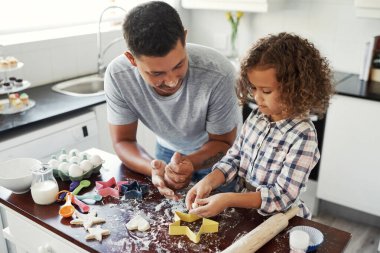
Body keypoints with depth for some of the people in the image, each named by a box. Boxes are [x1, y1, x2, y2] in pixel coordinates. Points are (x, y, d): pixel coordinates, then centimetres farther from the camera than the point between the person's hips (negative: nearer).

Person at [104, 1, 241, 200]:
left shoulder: (219, 74, -35)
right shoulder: (117, 75, -27)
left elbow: (223, 143, -19)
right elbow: (122, 141, -17)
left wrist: (188, 163, -39)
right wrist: (154, 168, -37)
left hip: (215, 152, -2)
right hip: (168, 150, 2)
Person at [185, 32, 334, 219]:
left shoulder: (303, 135, -20)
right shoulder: (256, 116, -2)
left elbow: (283, 195, -21)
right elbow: (234, 158, 4)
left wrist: (228, 200, -28)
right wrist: (210, 181, -14)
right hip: (243, 210, 4)